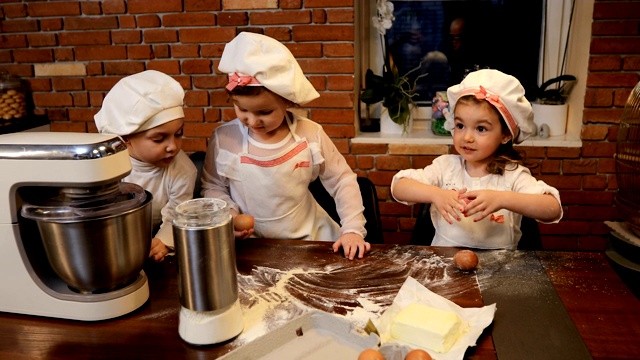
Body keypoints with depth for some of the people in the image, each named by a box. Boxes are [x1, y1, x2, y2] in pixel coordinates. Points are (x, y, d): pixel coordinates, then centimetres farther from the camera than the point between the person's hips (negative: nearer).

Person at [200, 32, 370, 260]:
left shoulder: (310, 135, -10)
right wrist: (228, 213, -13)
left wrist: (353, 229, -9)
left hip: (308, 239, 2)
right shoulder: (224, 139, -9)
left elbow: (343, 181, -1)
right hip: (249, 244, -2)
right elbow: (212, 187, 5)